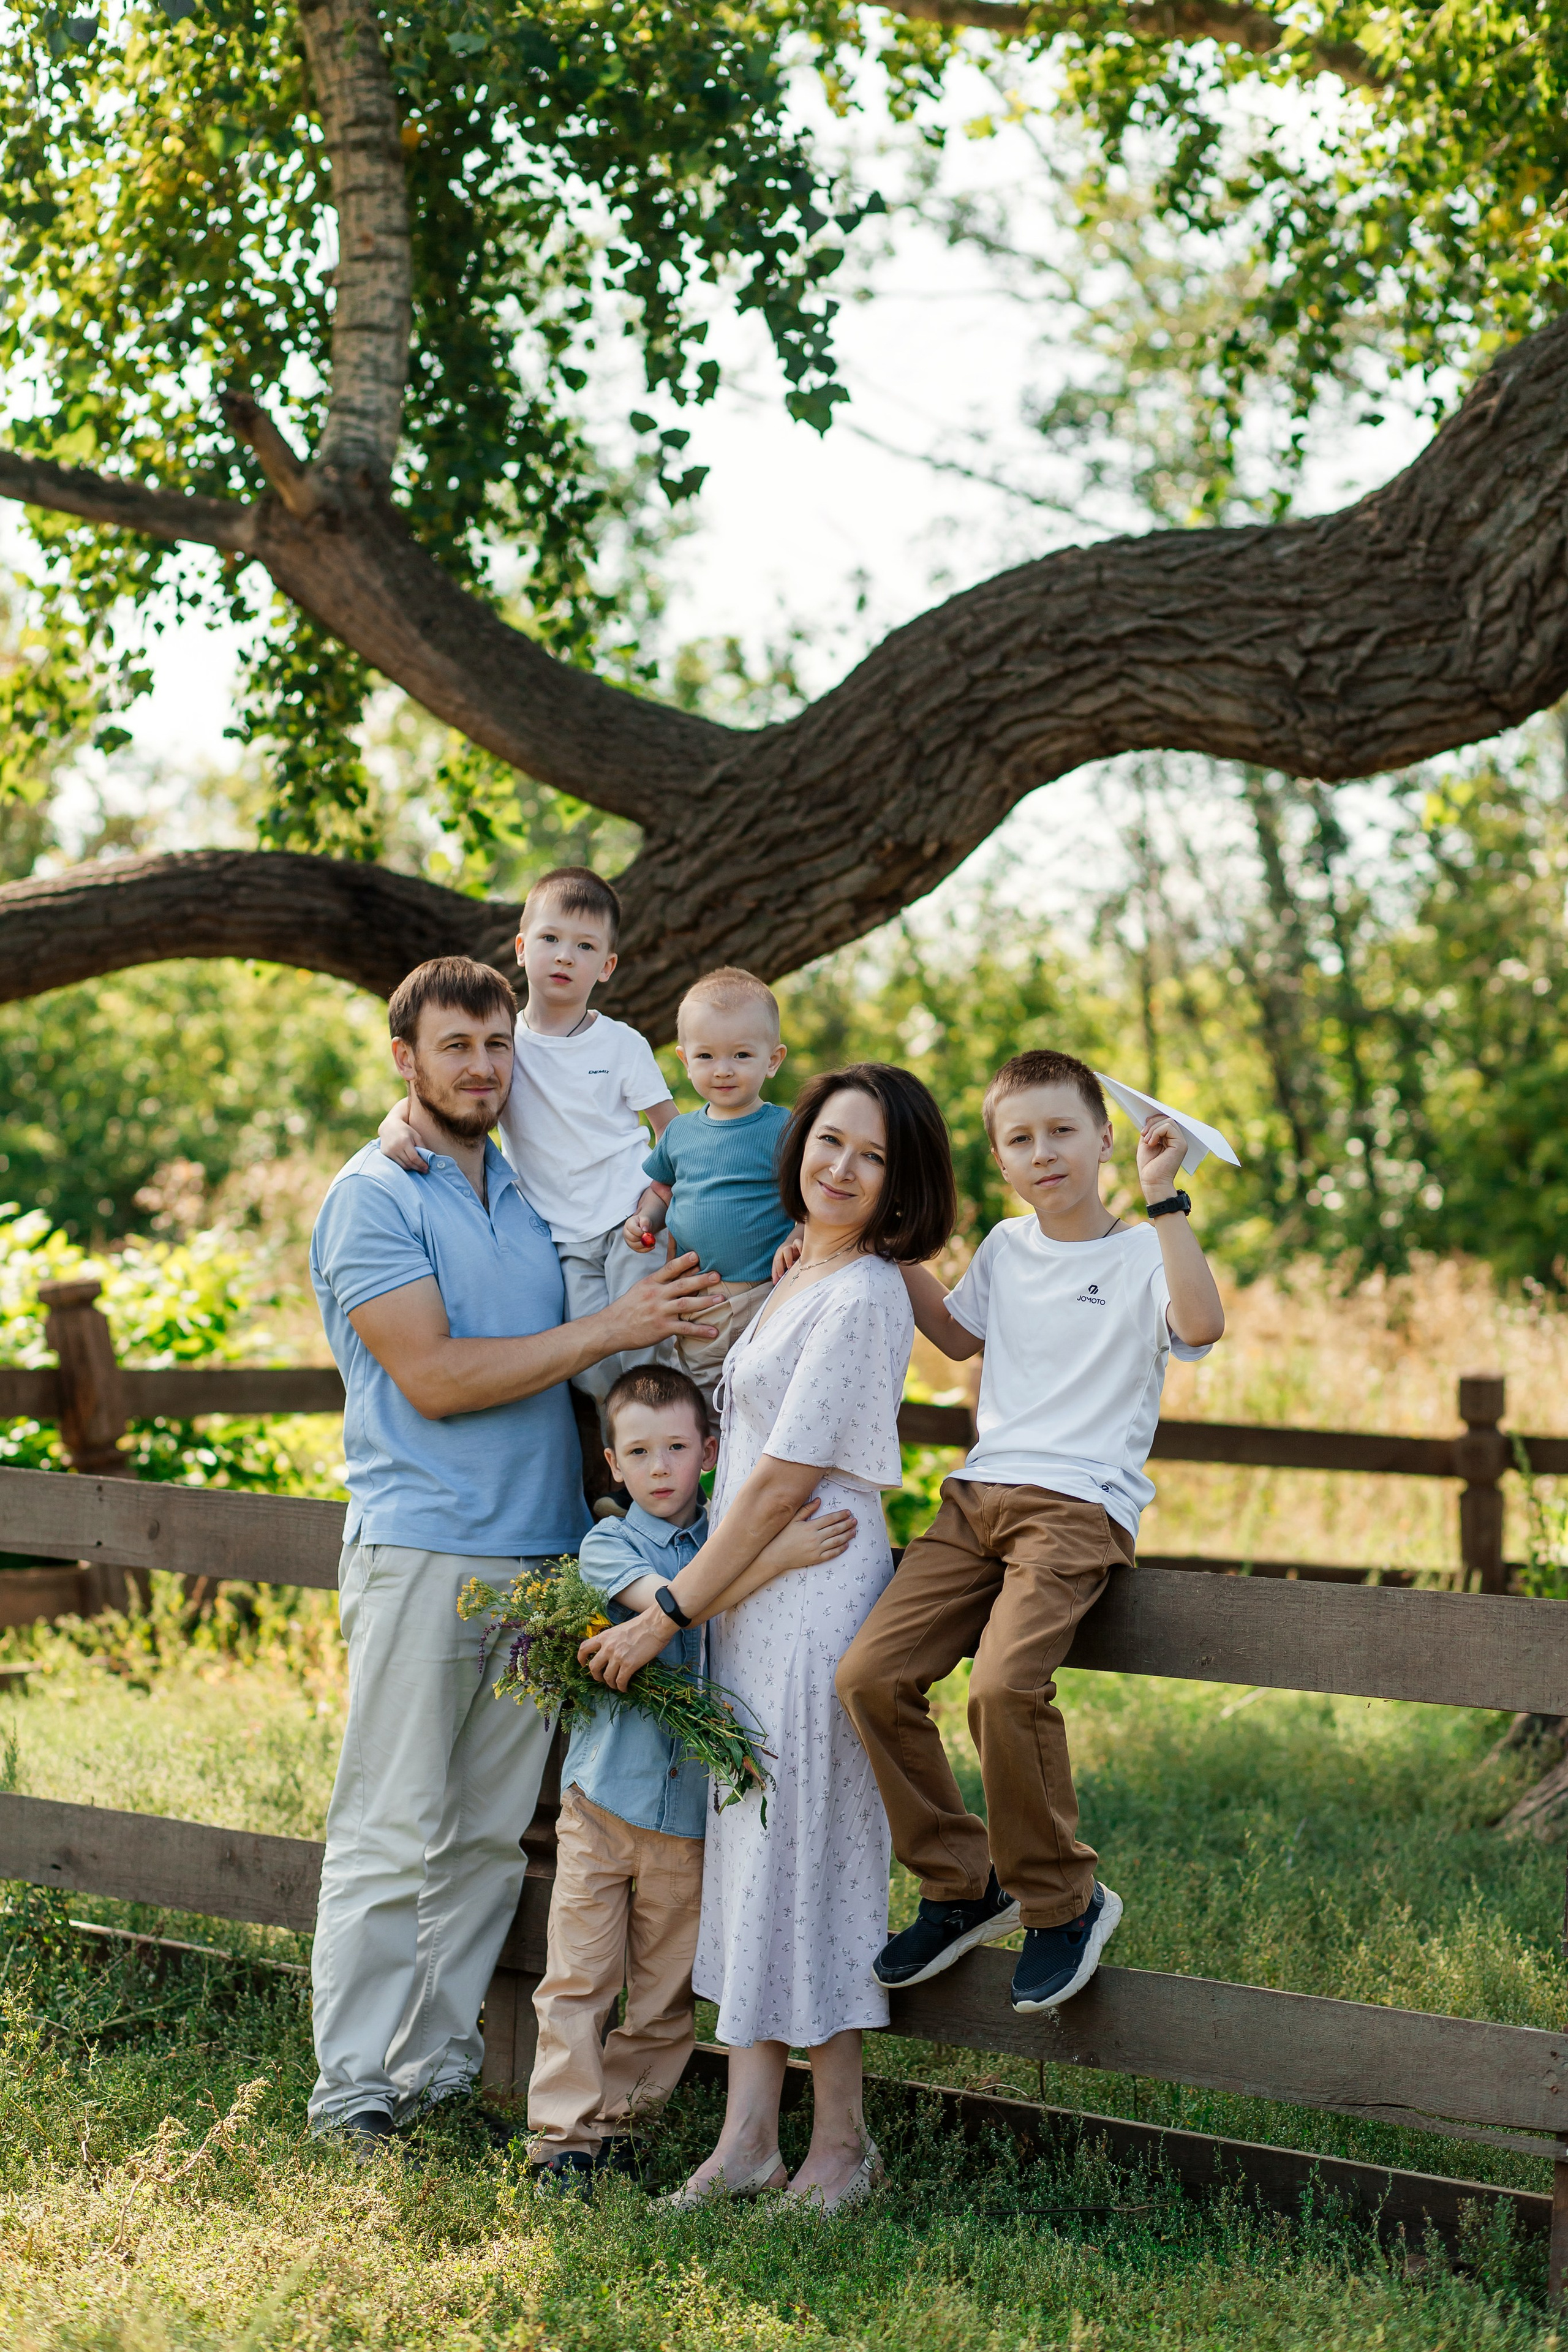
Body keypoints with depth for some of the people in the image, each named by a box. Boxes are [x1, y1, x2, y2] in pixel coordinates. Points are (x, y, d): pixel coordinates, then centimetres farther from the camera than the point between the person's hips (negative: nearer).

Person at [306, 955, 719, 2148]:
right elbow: (433, 1377, -15)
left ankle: (439, 2057, 18)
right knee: (392, 1834, -3)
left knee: (490, 1833, 9)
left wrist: (644, 1275, 7)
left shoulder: (528, 1189, 17)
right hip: (423, 1548, -6)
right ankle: (353, 2090, 3)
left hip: (542, 1548, 7)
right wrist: (608, 1328, -14)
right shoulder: (374, 1197, -5)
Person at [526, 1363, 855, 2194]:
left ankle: (616, 2118, 23)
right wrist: (775, 1559, -30)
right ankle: (564, 2136, 9)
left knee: (667, 1987, 8)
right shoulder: (608, 1545, -2)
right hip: (605, 1794, -2)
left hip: (695, 1805, 3)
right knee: (579, 1976, 0)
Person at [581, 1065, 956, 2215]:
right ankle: (748, 2140, 15)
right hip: (752, 1598, 9)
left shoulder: (862, 1299, -15)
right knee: (753, 1854, 9)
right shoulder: (800, 1272, 13)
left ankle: (841, 2144, 10)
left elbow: (782, 1484, -17)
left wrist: (666, 1615, -14)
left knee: (802, 1855, -2)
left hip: (814, 1596, -9)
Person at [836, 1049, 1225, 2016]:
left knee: (1006, 1683, -30)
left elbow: (1201, 1323, -22)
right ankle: (963, 1885, 4)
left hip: (1081, 1505, -6)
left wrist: (1164, 1198, -21)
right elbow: (960, 1333, 39)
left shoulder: (1140, 1255, 1)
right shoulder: (1008, 1247, 19)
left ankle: (1064, 1901, -8)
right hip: (979, 1496, 6)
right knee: (871, 1675, -13)